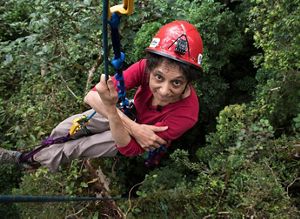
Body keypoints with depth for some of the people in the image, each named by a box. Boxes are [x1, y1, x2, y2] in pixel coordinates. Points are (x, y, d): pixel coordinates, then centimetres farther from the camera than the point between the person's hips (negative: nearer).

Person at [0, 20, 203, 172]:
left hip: (146, 139, -3)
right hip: (129, 112, 3)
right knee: (66, 128, -1)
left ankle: (30, 160, 24)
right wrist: (134, 128, -40)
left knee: (76, 148, -5)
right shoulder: (146, 67, -34)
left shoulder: (186, 113, -39)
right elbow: (92, 96, -33)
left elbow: (128, 149, -36)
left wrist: (110, 108, -53)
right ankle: (39, 152, 31)